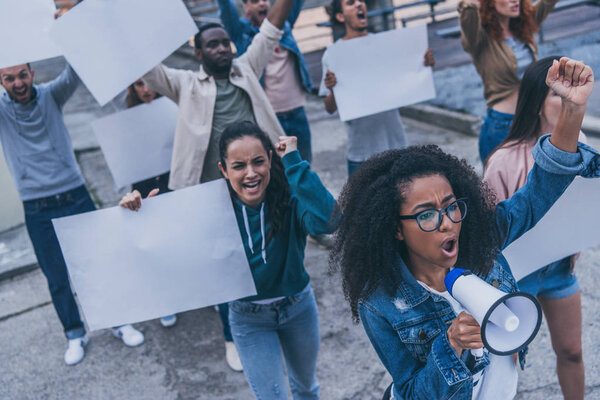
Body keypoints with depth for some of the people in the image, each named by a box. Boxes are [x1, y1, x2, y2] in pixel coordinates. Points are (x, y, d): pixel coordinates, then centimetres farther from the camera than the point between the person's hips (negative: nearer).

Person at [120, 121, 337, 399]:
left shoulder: (289, 196, -26)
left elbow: (328, 221, -48)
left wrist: (294, 162, -42)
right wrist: (140, 211, -31)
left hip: (298, 306, 1)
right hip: (249, 319, -1)